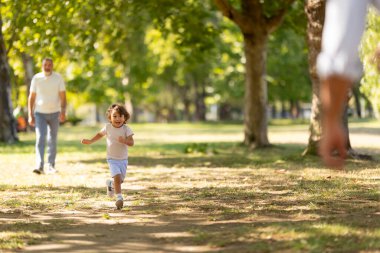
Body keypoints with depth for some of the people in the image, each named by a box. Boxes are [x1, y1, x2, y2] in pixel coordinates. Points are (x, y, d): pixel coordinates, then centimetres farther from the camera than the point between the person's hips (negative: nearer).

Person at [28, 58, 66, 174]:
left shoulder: (58, 78, -1)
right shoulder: (36, 78, -1)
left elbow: (63, 96, -4)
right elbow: (31, 97, 3)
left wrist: (63, 112, -18)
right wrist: (30, 115, -2)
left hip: (54, 113, 1)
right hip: (40, 113, -1)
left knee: (52, 140, 7)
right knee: (40, 138, -14)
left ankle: (51, 166, 15)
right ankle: (39, 166, -22)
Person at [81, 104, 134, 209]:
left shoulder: (126, 129, -10)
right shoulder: (108, 127, -5)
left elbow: (132, 143, -18)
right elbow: (100, 134, 16)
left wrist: (124, 141, -37)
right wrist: (90, 141, 9)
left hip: (123, 159, 2)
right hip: (112, 159, -2)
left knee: (120, 180, 11)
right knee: (117, 176, -22)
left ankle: (110, 184, 45)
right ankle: (119, 198, -18)